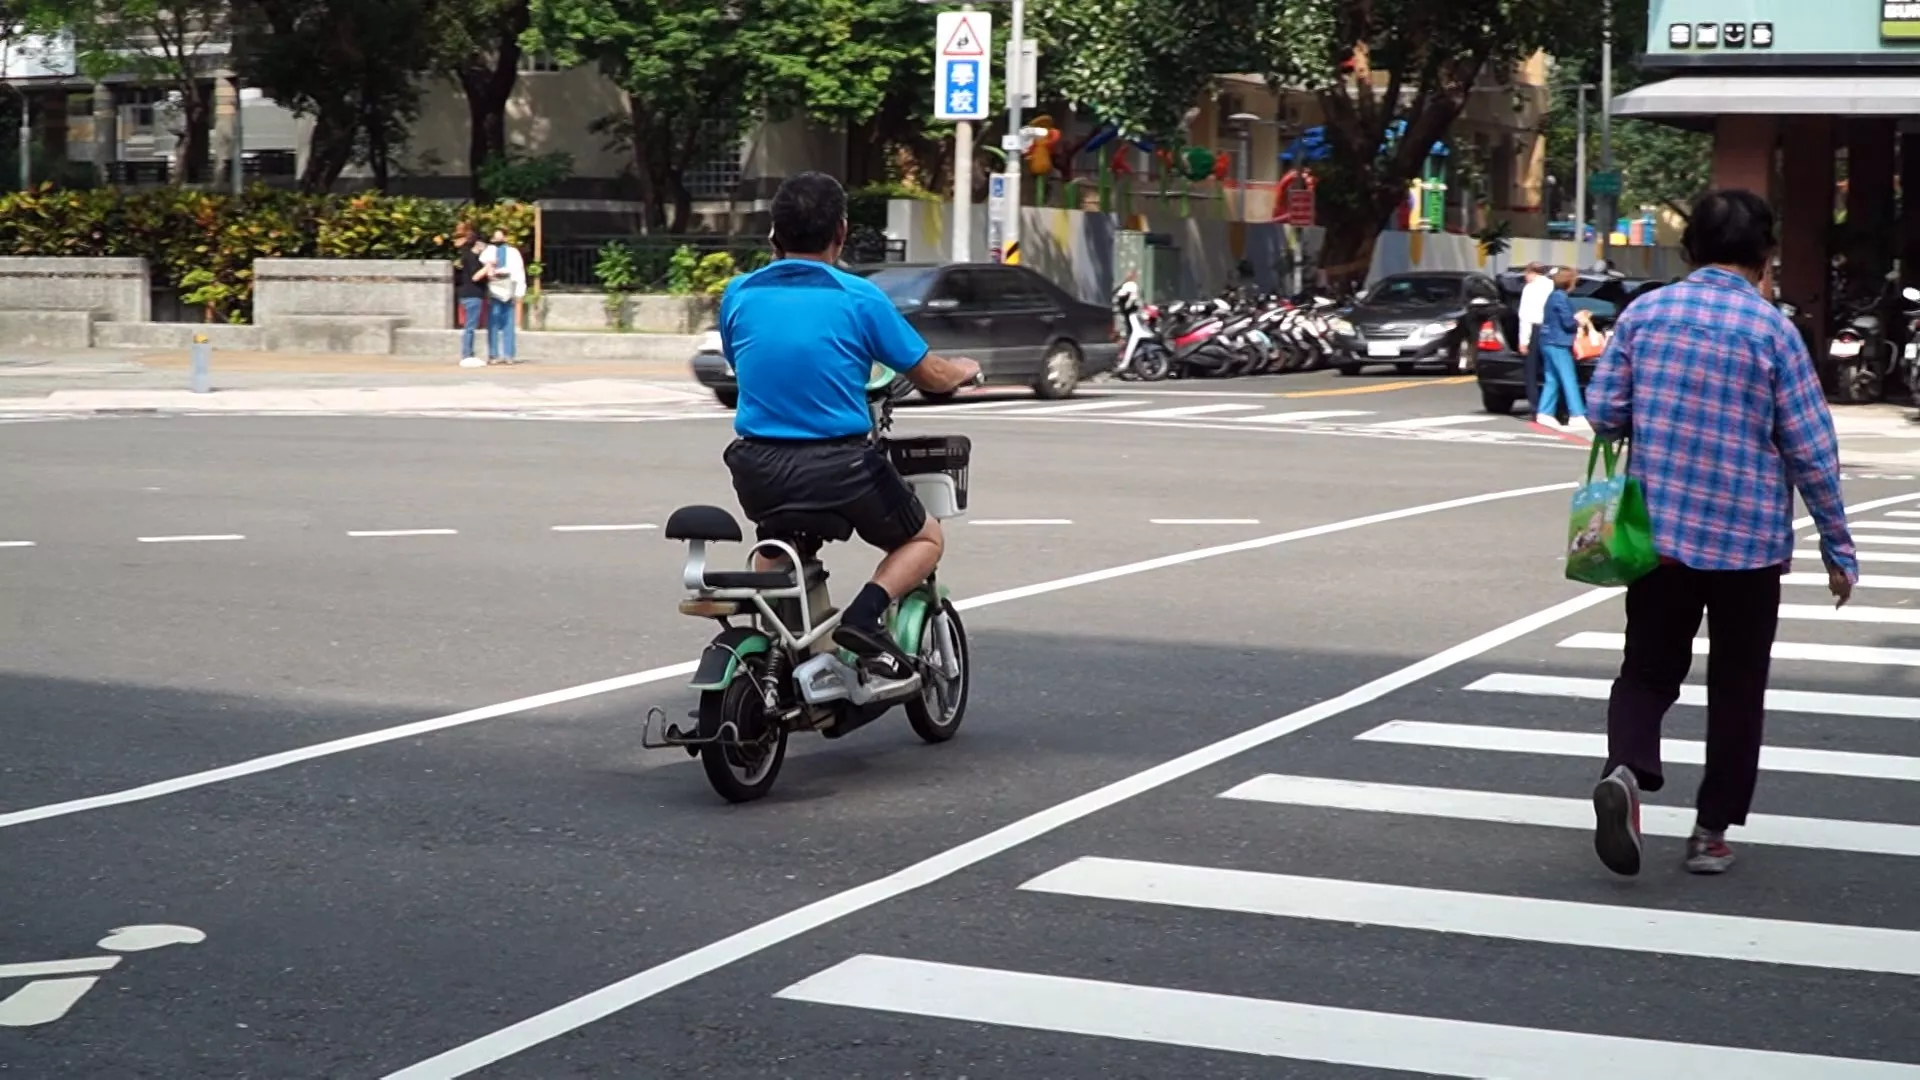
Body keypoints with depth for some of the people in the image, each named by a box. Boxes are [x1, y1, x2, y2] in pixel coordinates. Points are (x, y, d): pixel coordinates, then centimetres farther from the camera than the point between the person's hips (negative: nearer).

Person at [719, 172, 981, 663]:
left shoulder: (738, 295, 3)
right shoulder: (858, 298, -8)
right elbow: (931, 376, 0)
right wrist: (965, 370, 25)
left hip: (757, 471, 5)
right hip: (837, 468, -4)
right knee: (926, 539, 19)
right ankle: (863, 616, -4)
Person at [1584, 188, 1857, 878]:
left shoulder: (1645, 313, -2)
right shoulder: (1772, 330, -9)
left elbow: (1604, 414, 0)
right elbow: (1811, 450, -7)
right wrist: (1838, 549, 2)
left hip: (1658, 531, 2)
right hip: (1748, 538, -2)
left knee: (1648, 669, 12)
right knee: (1736, 687, 12)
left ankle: (1625, 770, -16)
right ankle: (1712, 831, 14)